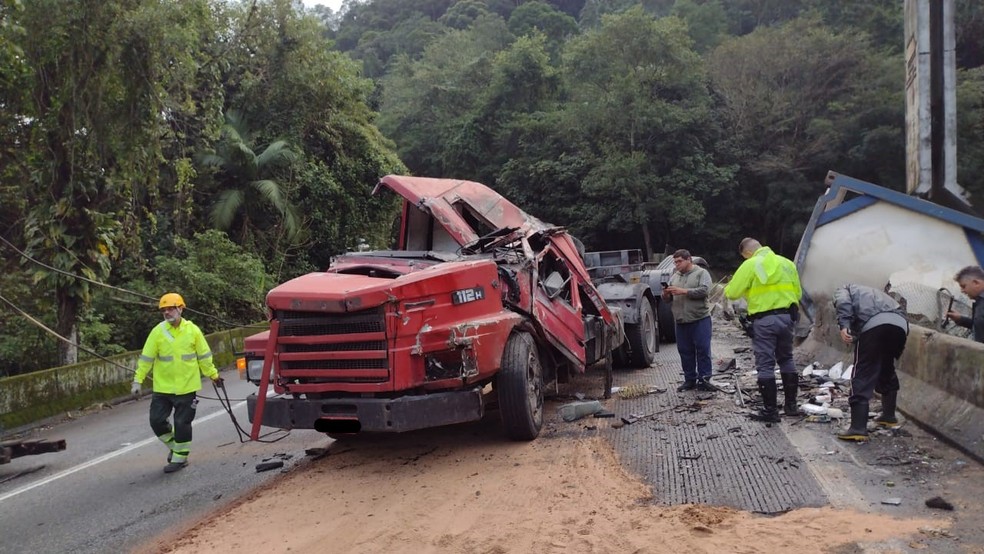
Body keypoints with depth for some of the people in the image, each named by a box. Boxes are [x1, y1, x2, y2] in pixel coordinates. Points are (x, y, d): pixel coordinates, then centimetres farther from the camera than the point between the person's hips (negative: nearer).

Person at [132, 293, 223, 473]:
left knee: (182, 423, 3)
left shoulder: (192, 330, -3)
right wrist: (138, 380, -4)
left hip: (186, 387, -1)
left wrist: (213, 375, 10)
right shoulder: (158, 331, -4)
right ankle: (174, 446, 28)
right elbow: (146, 358, -1)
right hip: (162, 387, 1)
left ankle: (180, 457, 19)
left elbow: (204, 356, 6)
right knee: (157, 420, 1)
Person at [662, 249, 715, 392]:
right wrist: (666, 294, -7)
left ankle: (704, 380, 3)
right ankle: (689, 380, 16)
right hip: (681, 321, 5)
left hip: (700, 319, -5)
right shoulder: (674, 277, 16)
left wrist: (683, 291, -20)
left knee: (703, 350, -3)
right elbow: (667, 298, 16)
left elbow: (704, 290, -15)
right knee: (685, 352, 7)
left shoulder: (701, 273, 1)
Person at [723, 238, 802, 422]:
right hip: (786, 316, 6)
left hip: (764, 320, -6)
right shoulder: (787, 263, 13)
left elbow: (732, 293, -4)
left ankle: (770, 411, 1)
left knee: (765, 365, 0)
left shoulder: (750, 265, -5)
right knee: (786, 360, 20)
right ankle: (791, 404, 25)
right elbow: (797, 292, 16)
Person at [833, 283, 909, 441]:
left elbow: (843, 302, 0)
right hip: (900, 324, 6)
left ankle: (858, 428, -7)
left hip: (873, 325, -6)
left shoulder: (844, 290, 27)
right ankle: (889, 416, 40)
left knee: (862, 376, -3)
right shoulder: (875, 293, 43)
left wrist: (843, 325, -12)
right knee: (887, 370, 27)